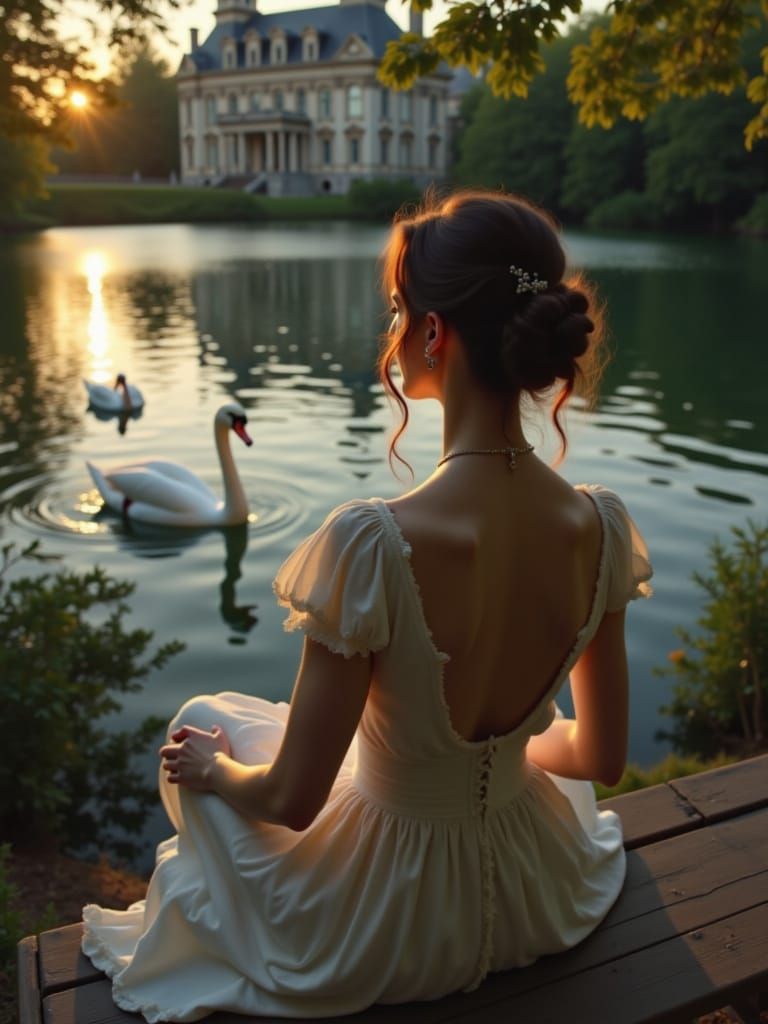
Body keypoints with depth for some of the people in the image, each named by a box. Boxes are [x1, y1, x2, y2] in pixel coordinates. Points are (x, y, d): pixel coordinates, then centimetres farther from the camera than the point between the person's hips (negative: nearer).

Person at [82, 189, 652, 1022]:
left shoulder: (374, 546, -34)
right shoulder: (600, 527, -18)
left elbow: (293, 798, -22)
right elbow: (600, 756, -5)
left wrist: (214, 770, 0)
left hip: (382, 938, -4)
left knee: (203, 724, 21)